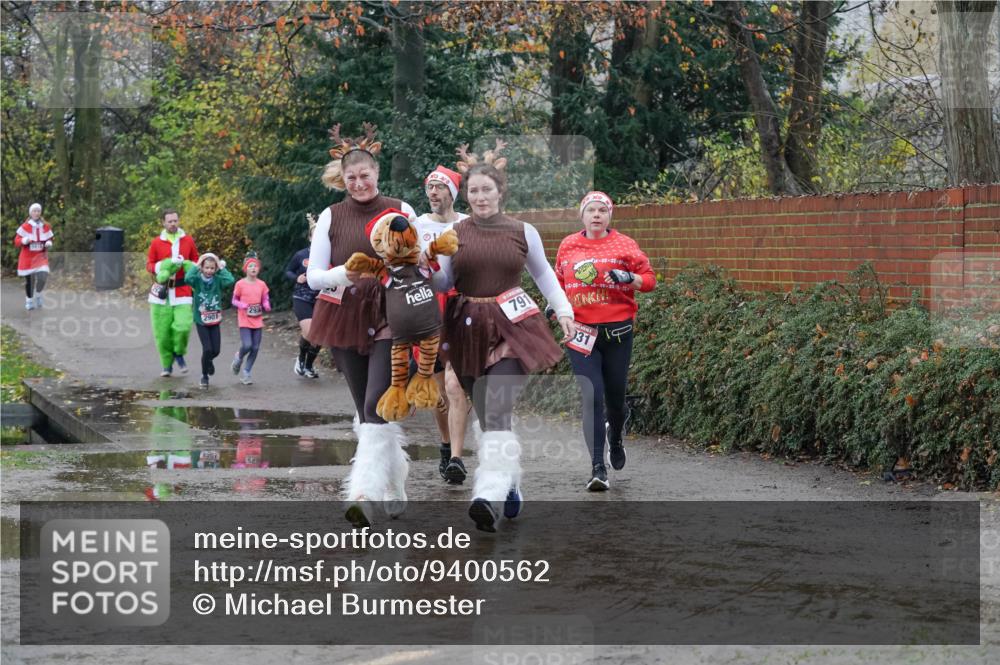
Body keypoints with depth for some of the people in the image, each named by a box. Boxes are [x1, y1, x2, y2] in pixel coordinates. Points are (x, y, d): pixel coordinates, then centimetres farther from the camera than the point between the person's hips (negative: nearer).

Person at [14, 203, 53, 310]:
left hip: (41, 256, 1)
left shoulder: (46, 226, 3)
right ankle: (29, 300, 23)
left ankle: (38, 295, 9)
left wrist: (49, 243, -7)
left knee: (43, 276, -18)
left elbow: (49, 239, 16)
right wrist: (25, 240, -25)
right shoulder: (25, 227, -6)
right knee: (29, 280, 3)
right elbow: (16, 241, -6)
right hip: (28, 257, -1)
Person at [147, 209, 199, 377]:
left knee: (183, 326, -17)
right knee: (162, 332, -2)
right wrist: (160, 268, -12)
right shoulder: (156, 243, 4)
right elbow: (149, 264, 8)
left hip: (182, 291, 0)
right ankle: (167, 365, 14)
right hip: (161, 291, 0)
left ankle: (179, 354, 10)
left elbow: (195, 261, 18)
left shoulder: (188, 241, 8)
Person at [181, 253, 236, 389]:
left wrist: (222, 269, -14)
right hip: (201, 321, -2)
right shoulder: (198, 279, -9)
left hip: (215, 321, 2)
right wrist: (194, 267, -19)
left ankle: (209, 360, 40)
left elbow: (230, 281, -24)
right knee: (207, 349, -10)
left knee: (216, 350, 3)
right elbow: (187, 279, -31)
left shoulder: (217, 280, -5)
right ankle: (204, 376, 10)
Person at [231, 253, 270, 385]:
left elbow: (265, 300, 11)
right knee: (247, 345, -17)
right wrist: (242, 305, -19)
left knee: (255, 348, 1)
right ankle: (239, 358, 18)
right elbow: (234, 301, 0)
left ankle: (246, 373, 14)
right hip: (245, 320, -3)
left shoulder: (261, 284, 3)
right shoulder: (240, 284, -5)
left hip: (258, 321, 3)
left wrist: (267, 305, -11)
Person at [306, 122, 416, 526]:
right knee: (365, 409, 9)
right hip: (345, 320, 3)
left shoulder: (401, 212, 2)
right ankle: (394, 485, 24)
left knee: (377, 406, -17)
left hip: (389, 318, -3)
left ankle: (363, 493, -22)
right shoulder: (331, 217, 6)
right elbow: (313, 276, 3)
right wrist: (344, 274, -18)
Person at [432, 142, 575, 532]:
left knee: (497, 412, -18)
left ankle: (488, 496, -28)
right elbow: (442, 283, 7)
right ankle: (511, 486, 26)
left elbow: (543, 274, 18)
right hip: (469, 331, 2)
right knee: (488, 417, 8)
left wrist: (564, 312, 11)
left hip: (512, 328, -2)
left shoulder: (523, 232, 4)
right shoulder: (453, 233, 5)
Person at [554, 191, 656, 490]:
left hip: (617, 330, 0)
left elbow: (649, 279, 3)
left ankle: (615, 436, 45)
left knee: (615, 396, 9)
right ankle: (598, 468, -15)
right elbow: (560, 280, 24)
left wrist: (629, 278, -17)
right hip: (580, 332, 0)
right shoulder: (568, 245, 9)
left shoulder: (623, 244, 2)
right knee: (592, 396, -13)